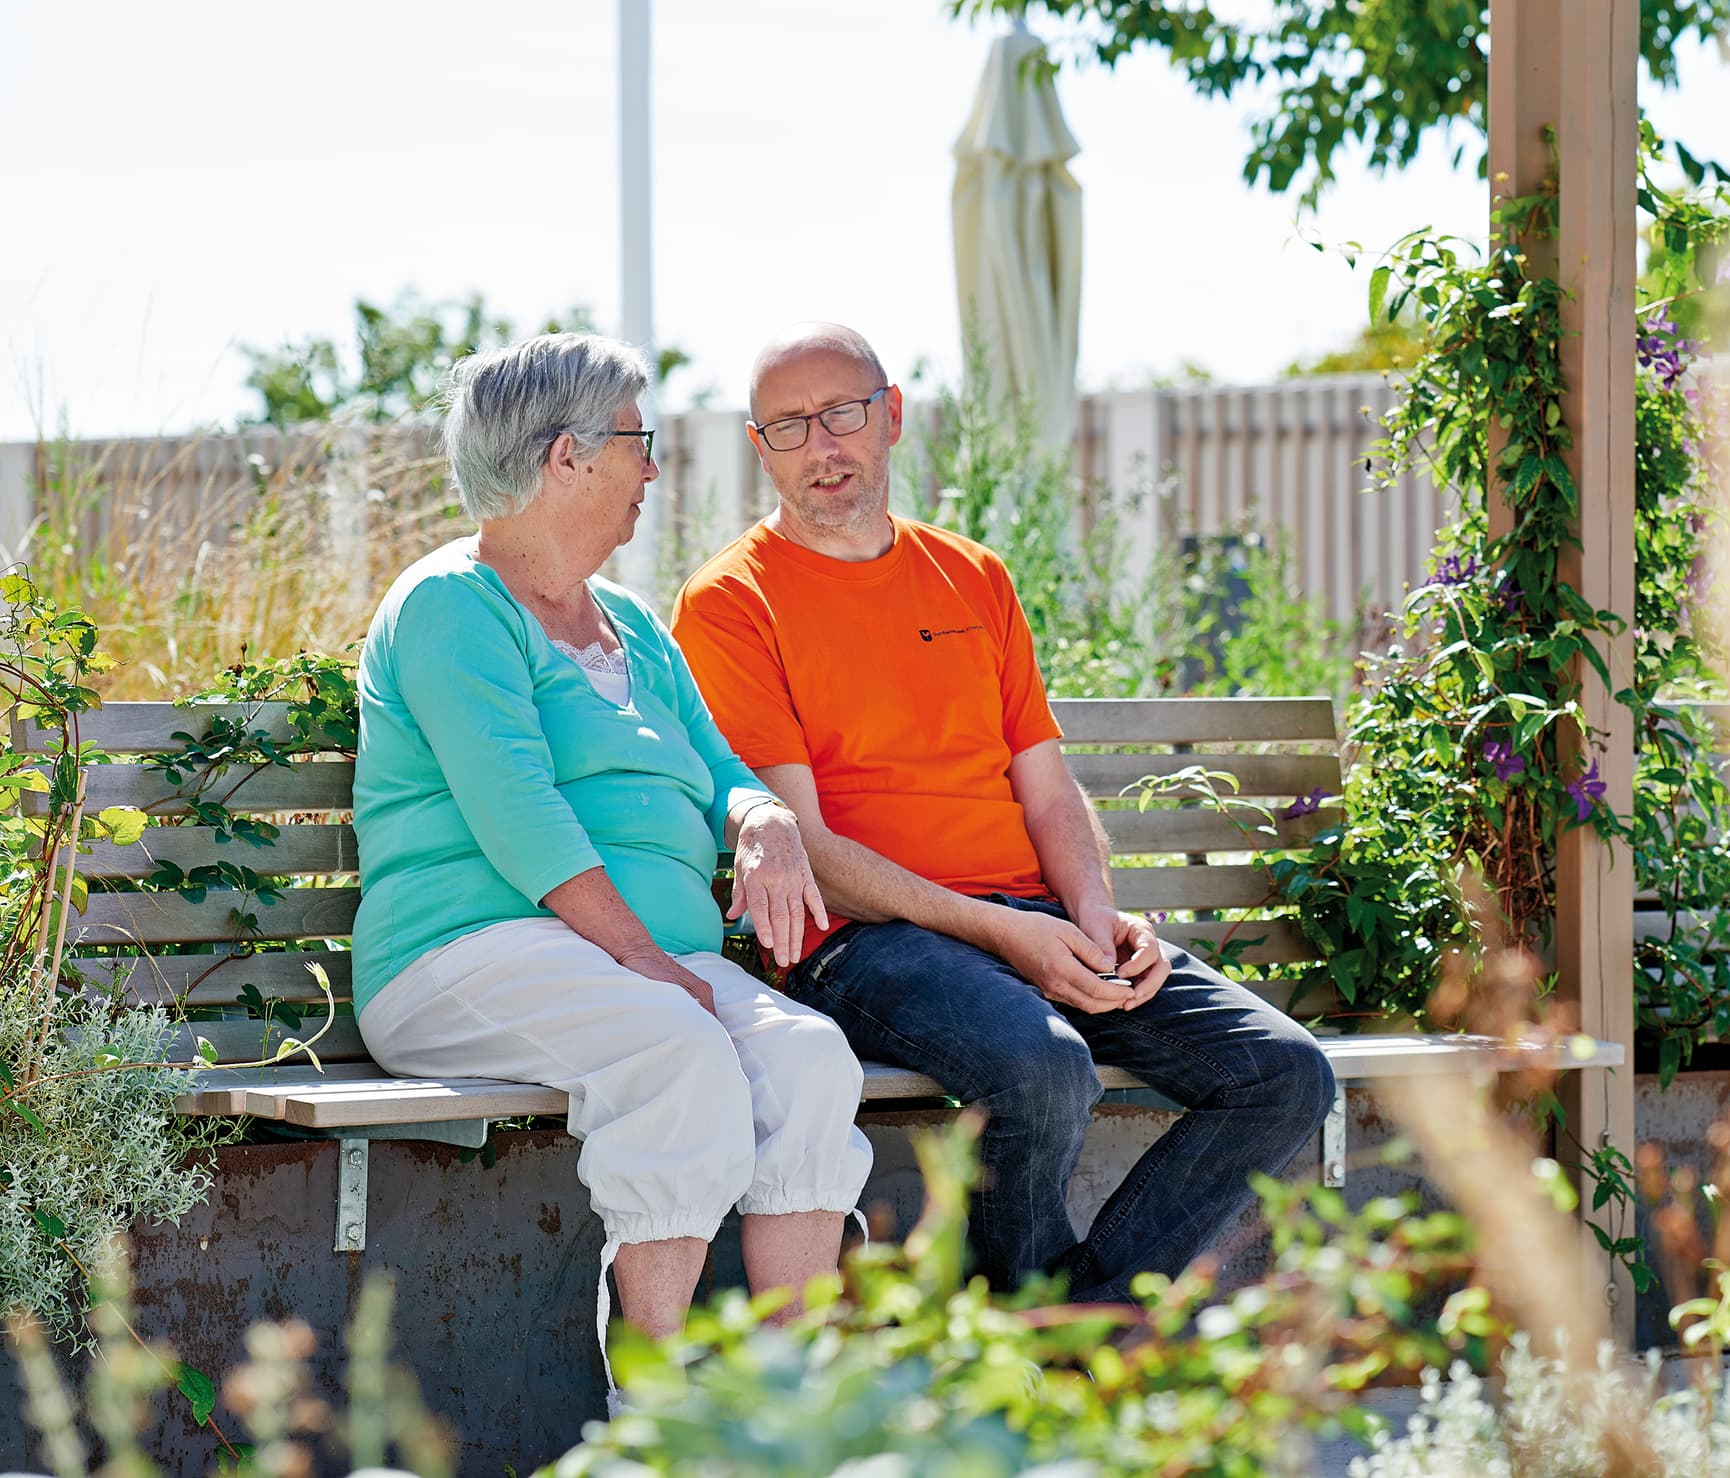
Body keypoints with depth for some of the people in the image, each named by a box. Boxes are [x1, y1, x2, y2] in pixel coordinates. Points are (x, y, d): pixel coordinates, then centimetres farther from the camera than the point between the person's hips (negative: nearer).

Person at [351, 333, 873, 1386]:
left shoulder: (635, 629, 27)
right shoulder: (450, 606, 0)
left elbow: (722, 778, 23)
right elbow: (510, 806, -12)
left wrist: (766, 825, -3)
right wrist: (639, 955, -20)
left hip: (662, 959, 7)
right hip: (478, 946, -7)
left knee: (808, 1055, -25)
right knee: (683, 1055, -36)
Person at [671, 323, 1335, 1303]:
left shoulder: (973, 578, 21)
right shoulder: (727, 605, 2)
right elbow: (802, 846, -7)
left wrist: (1097, 913, -3)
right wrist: (994, 930, -16)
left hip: (1036, 922, 6)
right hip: (868, 942, -6)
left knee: (1287, 1075, -12)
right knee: (1044, 1071, -36)